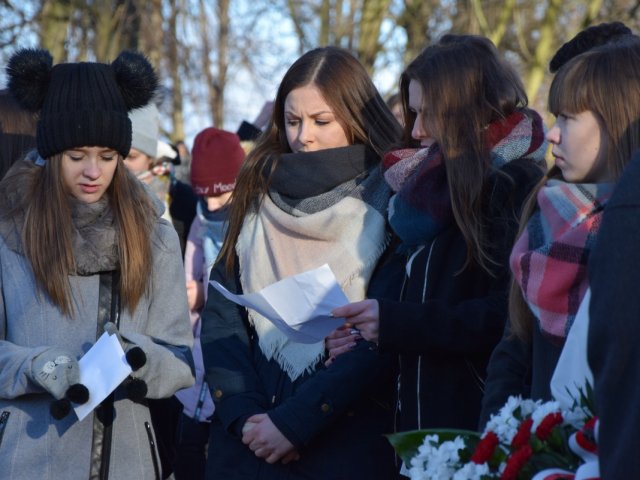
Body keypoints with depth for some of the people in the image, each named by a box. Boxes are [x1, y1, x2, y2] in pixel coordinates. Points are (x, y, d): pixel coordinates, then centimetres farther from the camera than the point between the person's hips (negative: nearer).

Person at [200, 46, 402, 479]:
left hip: (350, 444, -3)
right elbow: (221, 317, 3)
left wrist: (294, 422, -15)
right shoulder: (258, 198, 7)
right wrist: (244, 415, -11)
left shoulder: (390, 205, -4)